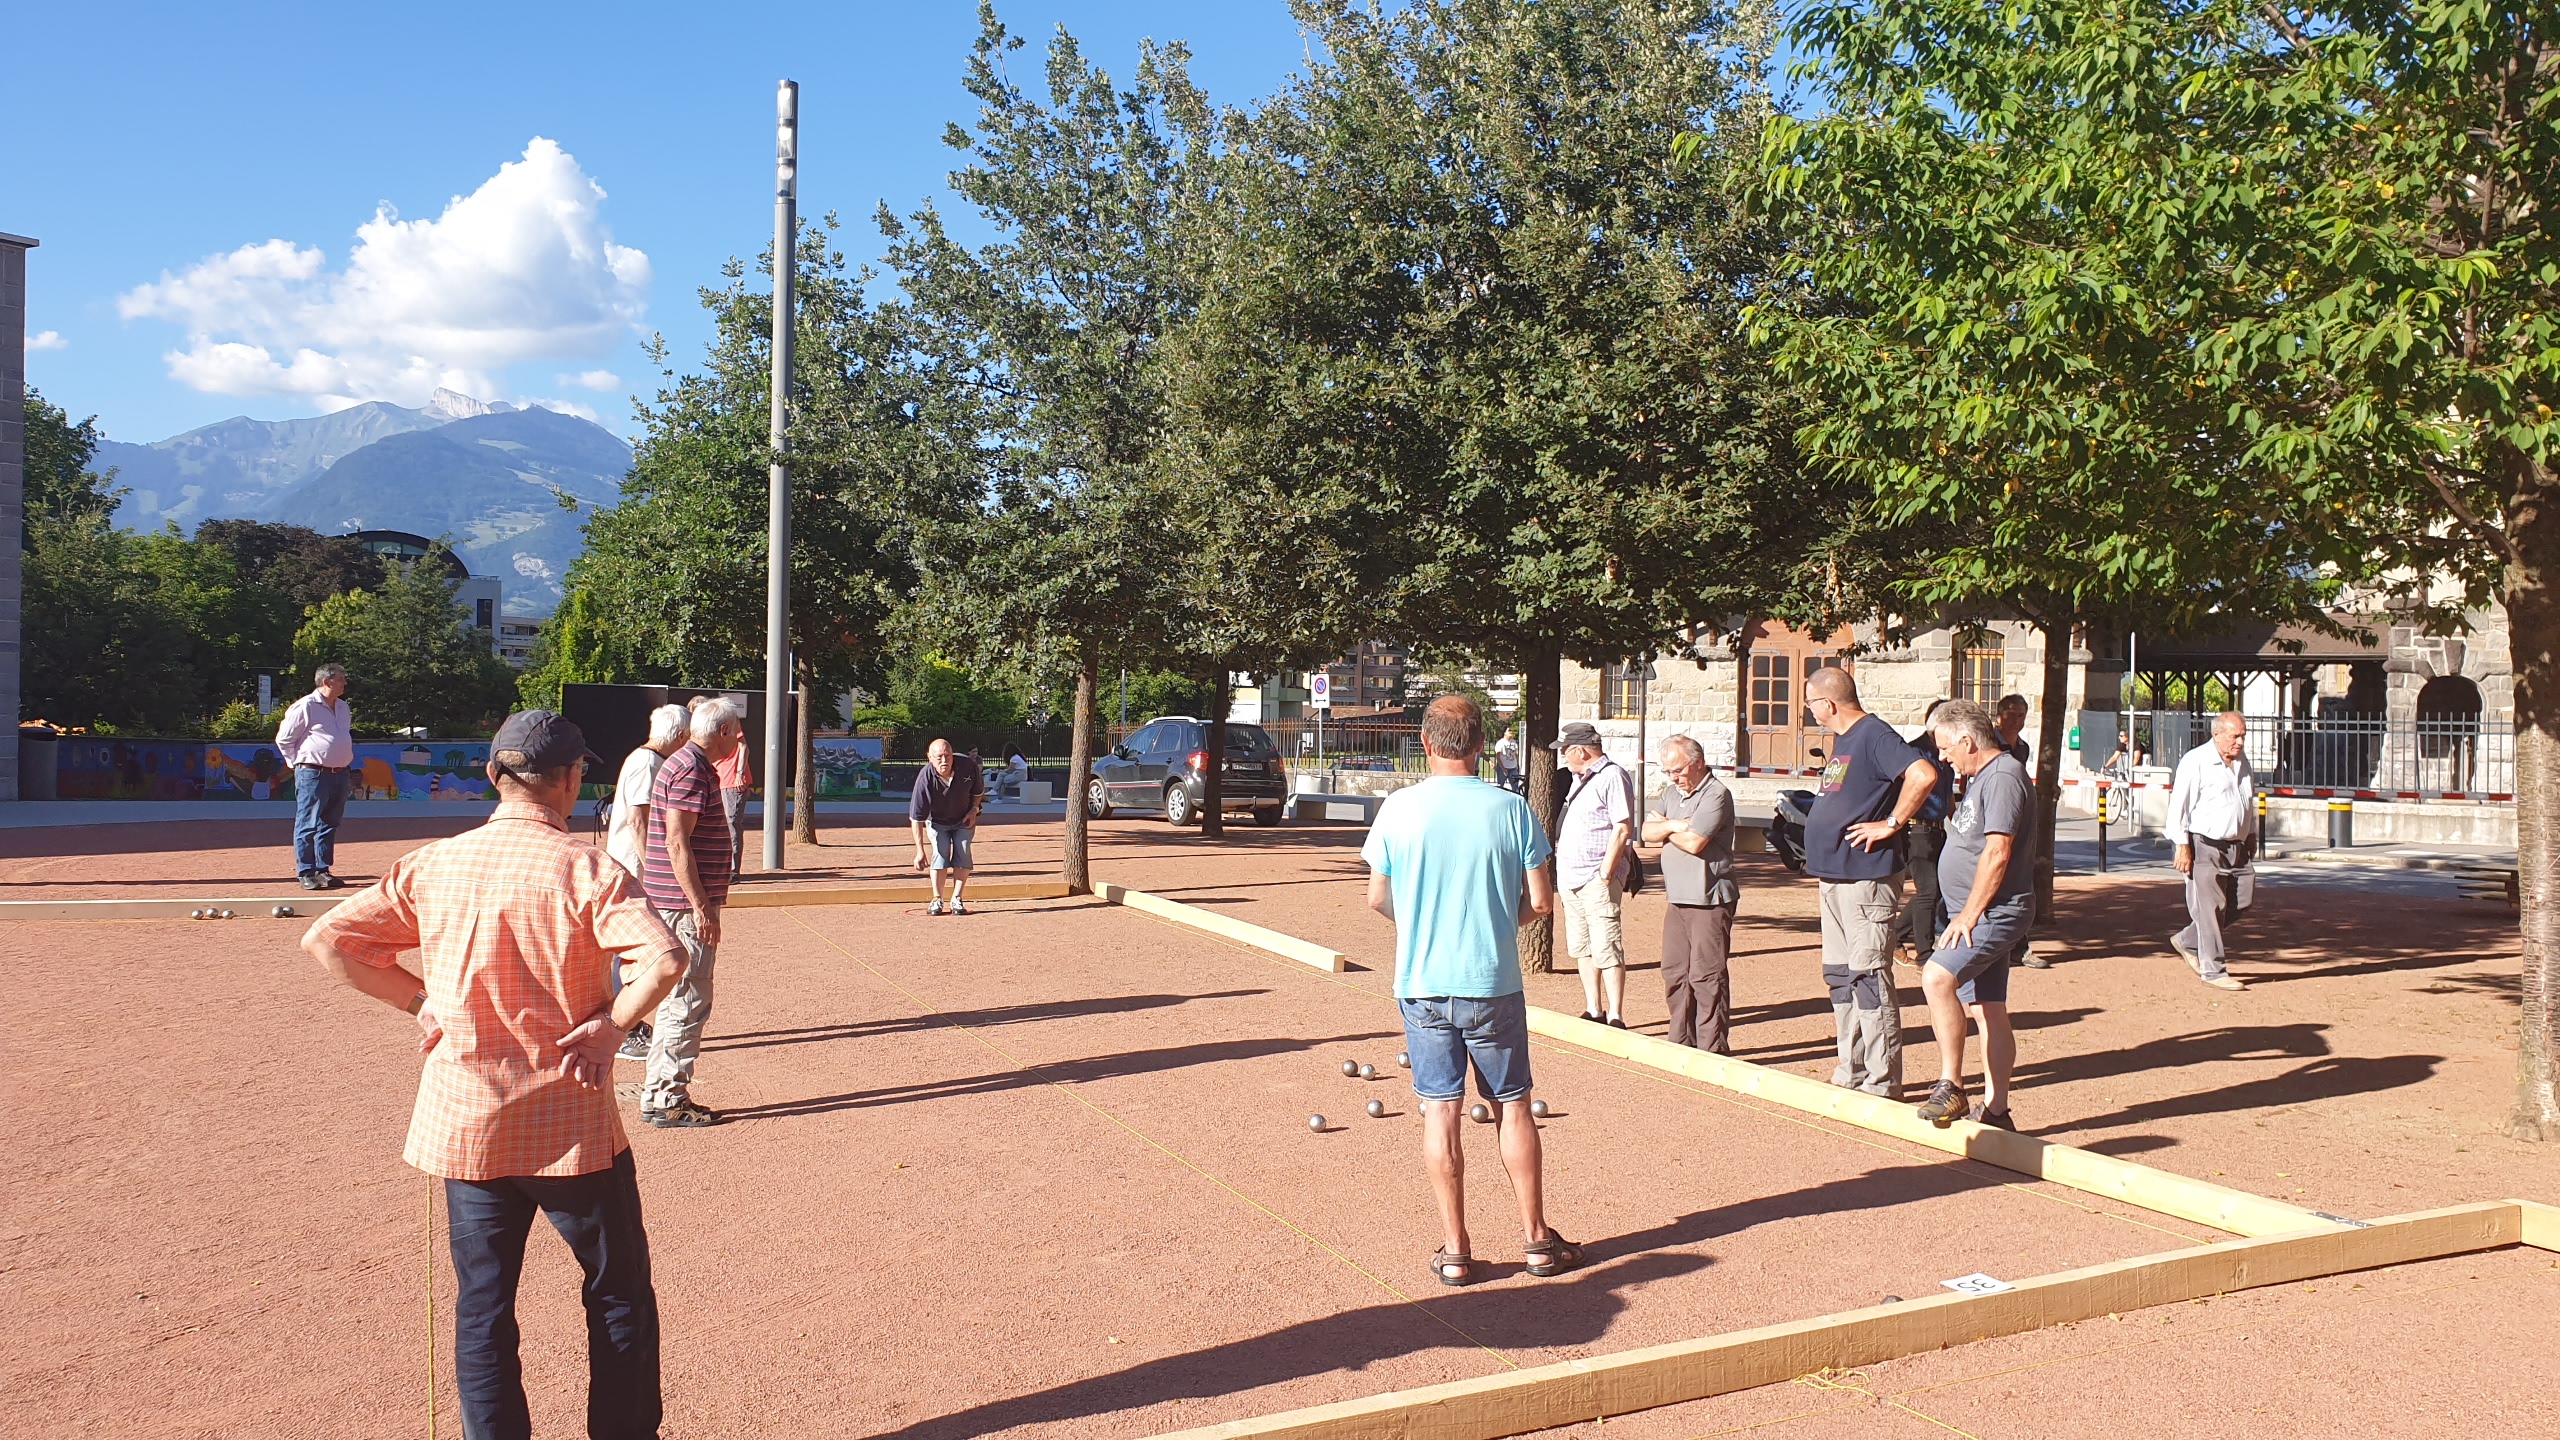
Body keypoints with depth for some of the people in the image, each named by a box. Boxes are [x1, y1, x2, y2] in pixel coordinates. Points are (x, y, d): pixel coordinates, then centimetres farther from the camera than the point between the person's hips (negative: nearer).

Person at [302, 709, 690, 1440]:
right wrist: (611, 1022, -12)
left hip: (464, 1124, 3)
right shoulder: (586, 869, -13)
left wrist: (419, 998, 6)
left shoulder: (431, 866, -1)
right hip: (572, 1124, -3)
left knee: (483, 1305, 13)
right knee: (619, 1290, 15)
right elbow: (665, 958, -26)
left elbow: (325, 939, 2)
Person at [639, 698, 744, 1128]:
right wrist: (701, 907, -22)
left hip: (681, 904, 11)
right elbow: (677, 843, -21)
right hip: (685, 905, -11)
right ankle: (667, 1102, 0)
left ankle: (660, 1097, 22)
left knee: (676, 1002, 15)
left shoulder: (691, 765, 17)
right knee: (688, 1003, -5)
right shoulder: (691, 770, -14)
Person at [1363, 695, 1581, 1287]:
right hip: (1493, 983, 0)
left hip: (1421, 984, 0)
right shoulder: (1511, 809, -8)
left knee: (1440, 1111, 6)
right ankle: (1537, 1238, 21)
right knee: (1513, 1106, 13)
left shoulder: (1398, 809, -7)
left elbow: (1379, 898, 2)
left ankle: (1454, 1250, 11)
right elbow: (1541, 900, -4)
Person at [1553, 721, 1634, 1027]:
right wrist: (1562, 870, 15)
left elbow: (1623, 830, -17)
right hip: (1571, 877, 9)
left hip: (1597, 879, -9)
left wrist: (1605, 875, -19)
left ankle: (1615, 1018, -4)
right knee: (1581, 948, 13)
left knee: (1606, 949, -8)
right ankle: (1593, 1011, 22)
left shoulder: (1613, 776, -11)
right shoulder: (1580, 778, 17)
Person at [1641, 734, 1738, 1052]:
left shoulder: (1715, 795, -12)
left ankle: (1713, 1049, -1)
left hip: (1709, 900, -8)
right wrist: (1674, 825, -10)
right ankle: (1682, 1042, 21)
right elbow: (1648, 832, 8)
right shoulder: (1673, 794, 16)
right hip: (1677, 898, 9)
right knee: (1674, 974, 11)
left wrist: (1665, 827, -4)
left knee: (1706, 976, -7)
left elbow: (1694, 842, -21)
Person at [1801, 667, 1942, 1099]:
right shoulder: (1842, 739, 15)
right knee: (1840, 977, 15)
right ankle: (1851, 1074, 24)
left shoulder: (1873, 735, -15)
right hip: (1834, 877, 10)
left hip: (1867, 879, -10)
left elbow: (1924, 775, -29)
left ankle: (1882, 1085, 1)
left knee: (1869, 978, -6)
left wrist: (1891, 824, -21)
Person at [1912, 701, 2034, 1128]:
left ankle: (1951, 1085, -21)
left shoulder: (2003, 777, -15)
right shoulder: (1981, 778, 17)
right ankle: (1994, 1111, 14)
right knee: (1987, 1010, 10)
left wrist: (1968, 915, -20)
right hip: (1979, 914, 10)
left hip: (1994, 912, -10)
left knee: (1937, 977, -26)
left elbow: (1997, 853, -21)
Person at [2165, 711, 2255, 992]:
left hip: (2235, 847, 8)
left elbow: (2251, 801, 27)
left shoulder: (2243, 763, 13)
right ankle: (2212, 969, 4)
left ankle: (2187, 942, 27)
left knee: (2237, 905, 8)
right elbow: (2178, 805, -12)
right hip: (2205, 847, -8)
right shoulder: (2195, 762, -10)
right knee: (2210, 908, -4)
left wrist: (2252, 835, 23)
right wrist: (2182, 847, -15)